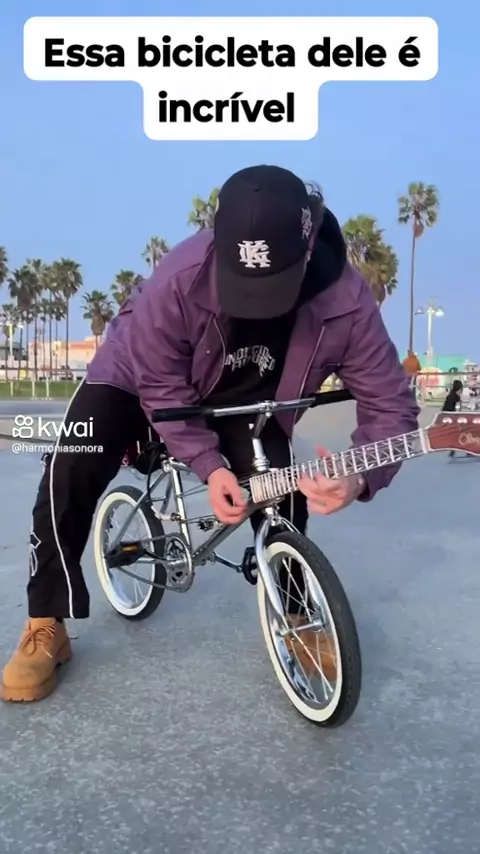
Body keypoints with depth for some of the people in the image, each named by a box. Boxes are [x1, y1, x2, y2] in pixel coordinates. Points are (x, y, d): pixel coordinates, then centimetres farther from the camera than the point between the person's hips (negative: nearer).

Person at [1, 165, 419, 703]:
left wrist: (360, 477, -45)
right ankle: (46, 626, -3)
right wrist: (208, 466, -34)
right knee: (72, 469, -22)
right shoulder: (181, 278, -39)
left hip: (247, 401, 2)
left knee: (283, 495, -18)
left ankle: (294, 615, 13)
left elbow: (390, 404, -25)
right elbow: (160, 386, -24)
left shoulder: (347, 301, -33)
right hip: (144, 376, -1)